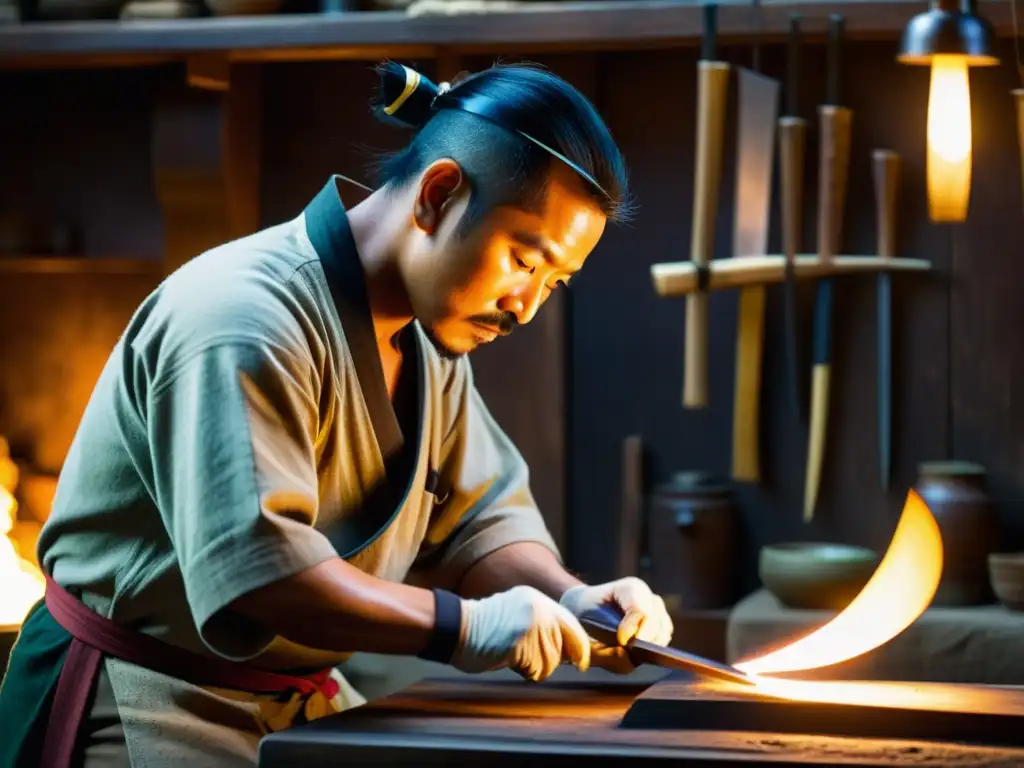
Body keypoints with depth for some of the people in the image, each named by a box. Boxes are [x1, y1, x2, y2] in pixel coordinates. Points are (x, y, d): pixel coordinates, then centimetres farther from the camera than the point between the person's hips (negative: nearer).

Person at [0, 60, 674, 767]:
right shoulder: (244, 319, -24)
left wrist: (571, 600, -9)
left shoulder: (431, 346, 7)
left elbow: (480, 516, 10)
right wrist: (465, 625, -30)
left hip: (299, 702, 9)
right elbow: (251, 562, -31)